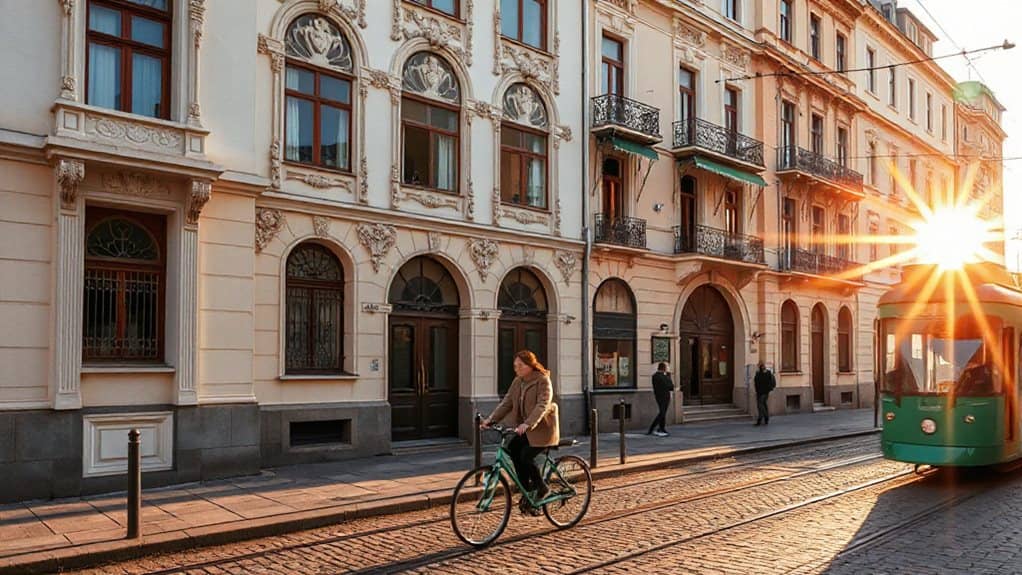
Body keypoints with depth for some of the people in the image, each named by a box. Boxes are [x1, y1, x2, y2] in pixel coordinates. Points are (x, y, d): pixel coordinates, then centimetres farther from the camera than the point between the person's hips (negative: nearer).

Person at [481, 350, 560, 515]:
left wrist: (527, 424, -40)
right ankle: (527, 491, -1)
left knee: (526, 456, -20)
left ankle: (541, 488, 5)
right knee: (512, 448, -13)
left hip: (542, 429, -7)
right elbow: (506, 403, 2)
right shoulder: (517, 382, 7)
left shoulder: (543, 381, -15)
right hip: (525, 430, 7)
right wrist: (491, 419, -12)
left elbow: (542, 406, -27)